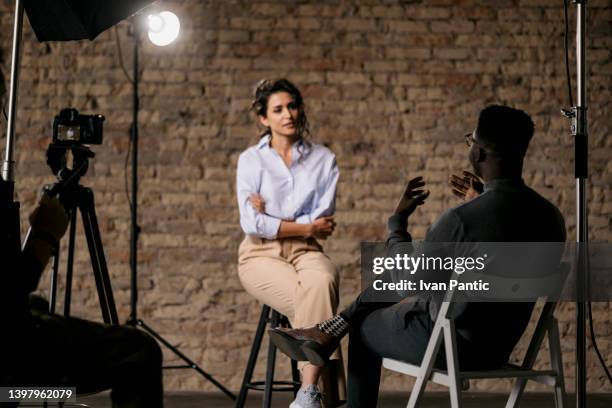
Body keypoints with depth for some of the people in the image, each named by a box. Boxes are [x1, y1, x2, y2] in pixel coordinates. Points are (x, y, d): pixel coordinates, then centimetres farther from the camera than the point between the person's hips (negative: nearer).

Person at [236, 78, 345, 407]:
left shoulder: (323, 159, 9)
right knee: (315, 300, -32)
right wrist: (306, 227, -7)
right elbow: (253, 224, -8)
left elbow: (323, 223, -1)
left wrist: (272, 216, -5)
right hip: (261, 255, -1)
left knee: (320, 283, -36)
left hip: (305, 251, 1)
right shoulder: (251, 160, 4)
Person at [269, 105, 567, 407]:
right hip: (500, 347, 7)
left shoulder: (460, 220, -27)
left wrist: (398, 219, 1)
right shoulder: (551, 217, -7)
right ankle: (328, 333, 25)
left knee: (365, 329, 24)